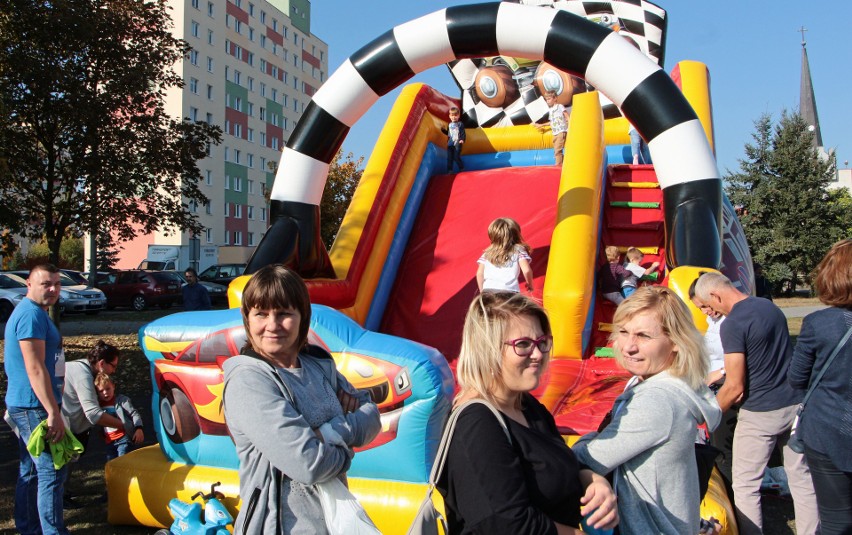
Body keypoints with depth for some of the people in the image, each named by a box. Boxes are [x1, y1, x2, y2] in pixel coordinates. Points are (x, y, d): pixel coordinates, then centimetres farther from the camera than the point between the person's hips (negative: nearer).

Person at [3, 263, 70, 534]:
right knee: (52, 471, -7)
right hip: (35, 407, -11)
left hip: (24, 407, 11)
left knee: (31, 471, 16)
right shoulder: (32, 315, -17)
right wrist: (54, 413, -25)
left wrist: (52, 408, 27)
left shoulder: (28, 312, 16)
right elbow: (35, 369, -23)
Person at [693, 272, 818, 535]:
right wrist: (726, 372, 24)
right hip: (796, 404, 8)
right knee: (802, 478, 16)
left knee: (745, 485, 4)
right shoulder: (770, 306, 7)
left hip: (761, 413, -8)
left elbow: (735, 388, -16)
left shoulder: (733, 324, -18)